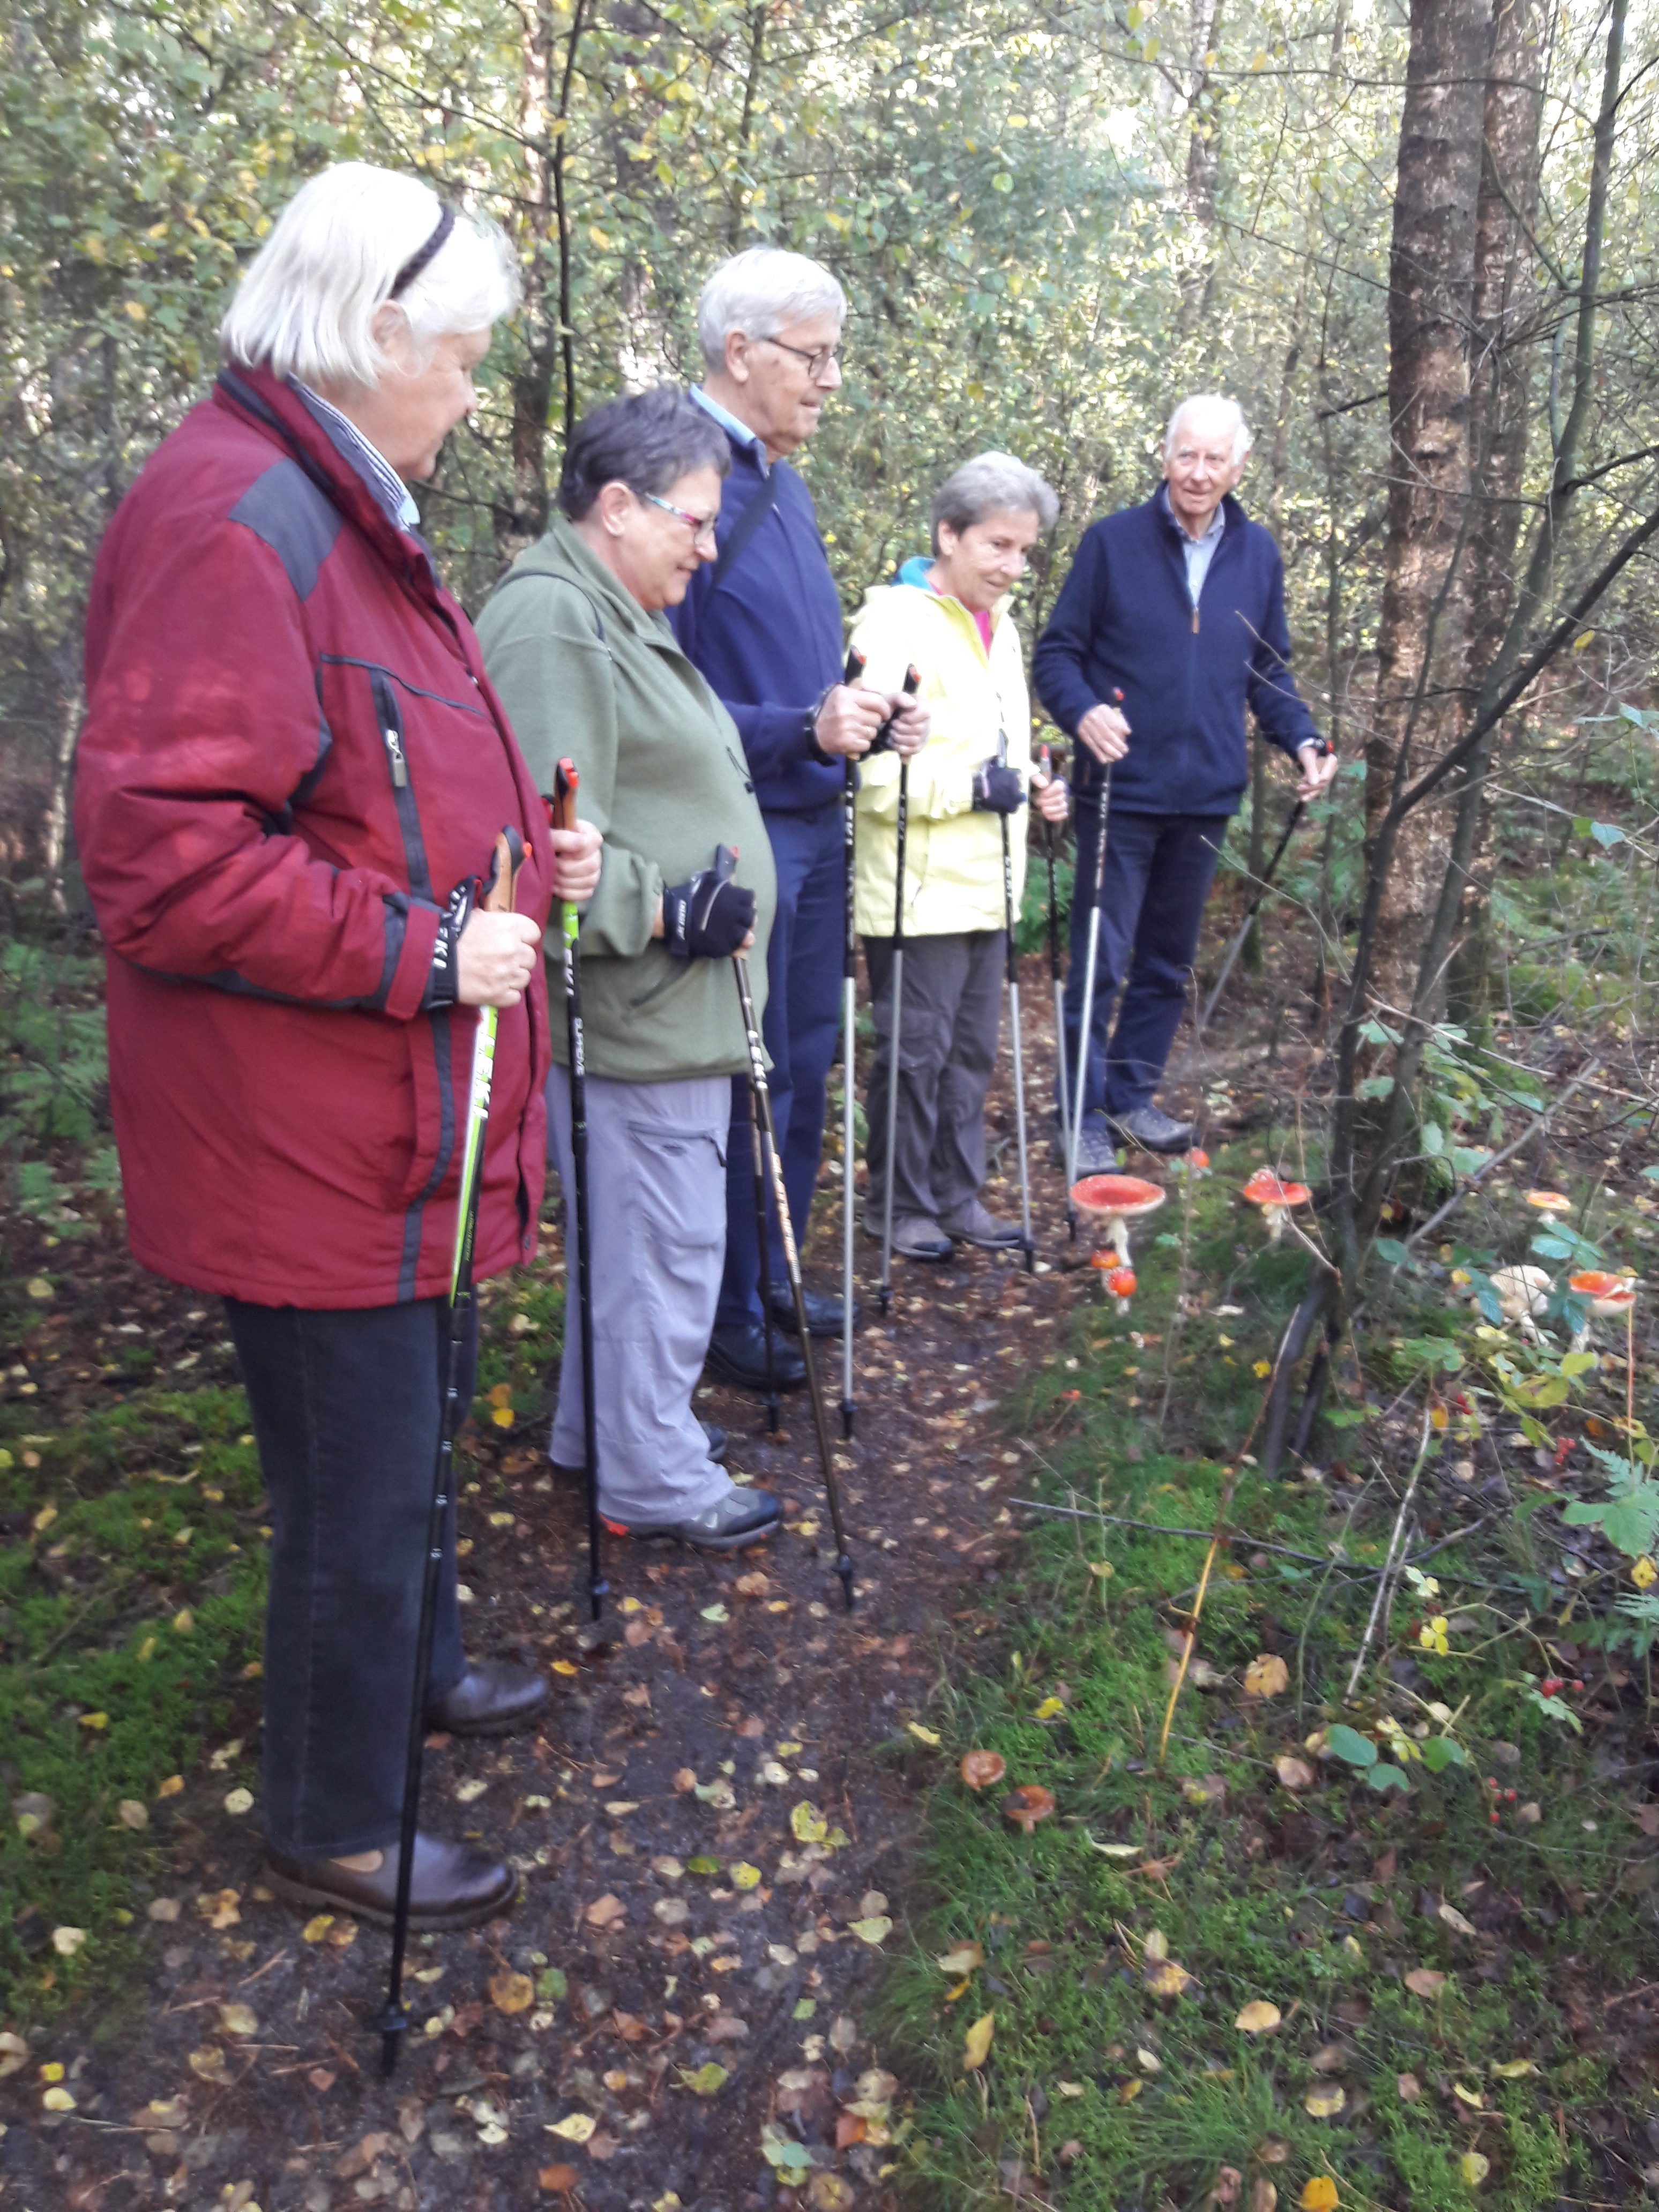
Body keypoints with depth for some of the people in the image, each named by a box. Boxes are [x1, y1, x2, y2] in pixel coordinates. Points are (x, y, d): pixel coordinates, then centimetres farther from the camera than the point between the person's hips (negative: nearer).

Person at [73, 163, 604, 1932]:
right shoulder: (232, 522, -21)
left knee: (403, 1428, 27)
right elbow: (160, 857, -26)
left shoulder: (336, 511, 15)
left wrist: (523, 858, 10)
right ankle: (333, 1827, 29)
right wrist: (425, 949, -23)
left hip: (393, 1117, 11)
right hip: (309, 1139, -10)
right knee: (358, 1484, 6)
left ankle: (405, 1664, 51)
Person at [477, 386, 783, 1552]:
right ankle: (655, 1475, 16)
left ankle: (599, 1428, 36)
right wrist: (668, 911, -20)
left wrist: (710, 900, 17)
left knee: (634, 1228, 20)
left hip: (677, 1003, 11)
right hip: (636, 1009, -11)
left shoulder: (618, 613, 19)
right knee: (665, 1244, 0)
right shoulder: (551, 621, -17)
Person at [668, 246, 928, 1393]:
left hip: (814, 825, 9)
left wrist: (866, 716, 7)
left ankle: (777, 1275, 32)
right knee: (743, 1076, 0)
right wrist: (803, 727, -27)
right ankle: (726, 1310, 17)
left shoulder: (784, 481, 15)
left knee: (804, 1063, 17)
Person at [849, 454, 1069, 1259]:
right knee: (916, 1054, 1)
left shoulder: (998, 627, 16)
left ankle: (957, 1194, 27)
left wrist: (1032, 789, 10)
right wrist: (973, 786, -21)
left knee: (972, 1050, 15)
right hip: (920, 889, -8)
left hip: (986, 885, 9)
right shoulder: (895, 622, -13)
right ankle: (901, 1205, 17)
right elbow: (869, 770, -21)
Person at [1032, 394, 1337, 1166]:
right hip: (1121, 791, -5)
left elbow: (1270, 671, 16)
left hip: (1207, 795, 5)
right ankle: (1085, 1115, 7)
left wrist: (1302, 739, -1)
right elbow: (1056, 654, -3)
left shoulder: (1259, 554, 9)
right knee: (1100, 961, -3)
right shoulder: (1113, 542, -4)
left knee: (1168, 961, 14)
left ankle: (1132, 1095, 28)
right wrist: (1083, 713, -23)